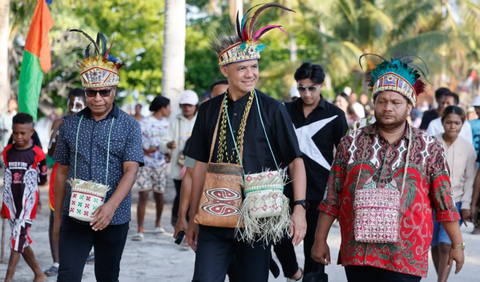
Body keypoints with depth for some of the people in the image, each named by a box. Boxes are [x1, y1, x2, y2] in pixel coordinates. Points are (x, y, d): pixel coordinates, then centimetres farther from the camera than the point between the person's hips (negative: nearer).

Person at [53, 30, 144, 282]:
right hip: (74, 218, 1)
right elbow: (62, 172, 11)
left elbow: (130, 170, -10)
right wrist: (57, 216, 11)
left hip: (113, 219, -1)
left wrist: (111, 206, -25)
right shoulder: (71, 125, 6)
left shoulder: (128, 126, -1)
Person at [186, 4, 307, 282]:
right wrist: (193, 216, 14)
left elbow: (295, 160, -3)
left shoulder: (272, 110, -3)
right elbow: (201, 165, 13)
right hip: (215, 217, 3)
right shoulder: (209, 110, 7)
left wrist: (299, 207, -15)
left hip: (258, 219, -2)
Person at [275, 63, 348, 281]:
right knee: (279, 236, 0)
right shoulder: (286, 111, 5)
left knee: (314, 243, 5)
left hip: (319, 190, -2)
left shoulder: (334, 115, -2)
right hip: (288, 187, 2)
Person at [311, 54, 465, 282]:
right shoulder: (351, 143, 6)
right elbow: (331, 198, 9)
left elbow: (444, 203, 6)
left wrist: (457, 245, 6)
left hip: (405, 261, -2)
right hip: (357, 254, 2)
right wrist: (320, 240, 8)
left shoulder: (429, 149, 3)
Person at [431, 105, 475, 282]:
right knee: (435, 245, 10)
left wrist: (466, 206, -3)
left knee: (446, 245, -15)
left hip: (455, 203, -1)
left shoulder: (468, 148, -1)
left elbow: (470, 180, 2)